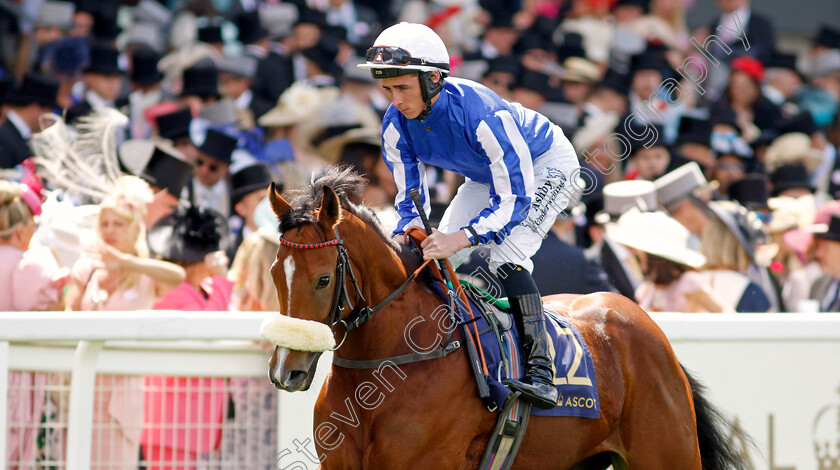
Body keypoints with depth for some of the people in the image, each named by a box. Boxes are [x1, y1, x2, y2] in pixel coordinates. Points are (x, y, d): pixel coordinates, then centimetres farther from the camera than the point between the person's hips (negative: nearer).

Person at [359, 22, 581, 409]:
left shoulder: (482, 113, -40)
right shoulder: (396, 126, -20)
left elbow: (515, 198, -38)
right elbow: (410, 199, -8)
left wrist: (462, 237, -52)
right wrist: (406, 238, -31)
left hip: (546, 164, -7)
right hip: (485, 176, 7)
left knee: (506, 257, -27)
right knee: (435, 263, -3)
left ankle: (541, 371, -29)